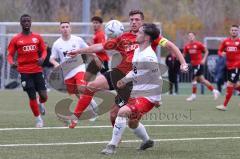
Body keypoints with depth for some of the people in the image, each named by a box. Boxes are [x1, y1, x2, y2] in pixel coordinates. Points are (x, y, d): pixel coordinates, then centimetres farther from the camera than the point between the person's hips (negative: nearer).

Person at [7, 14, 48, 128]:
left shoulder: (37, 37, 6)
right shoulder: (16, 39, 1)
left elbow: (44, 51, 13)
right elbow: (10, 55, 3)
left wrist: (42, 58, -9)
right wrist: (12, 63, -18)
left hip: (37, 70, 2)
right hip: (24, 72, -2)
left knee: (43, 96, -4)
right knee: (32, 96, -4)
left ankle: (41, 104, 33)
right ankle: (38, 119, 14)